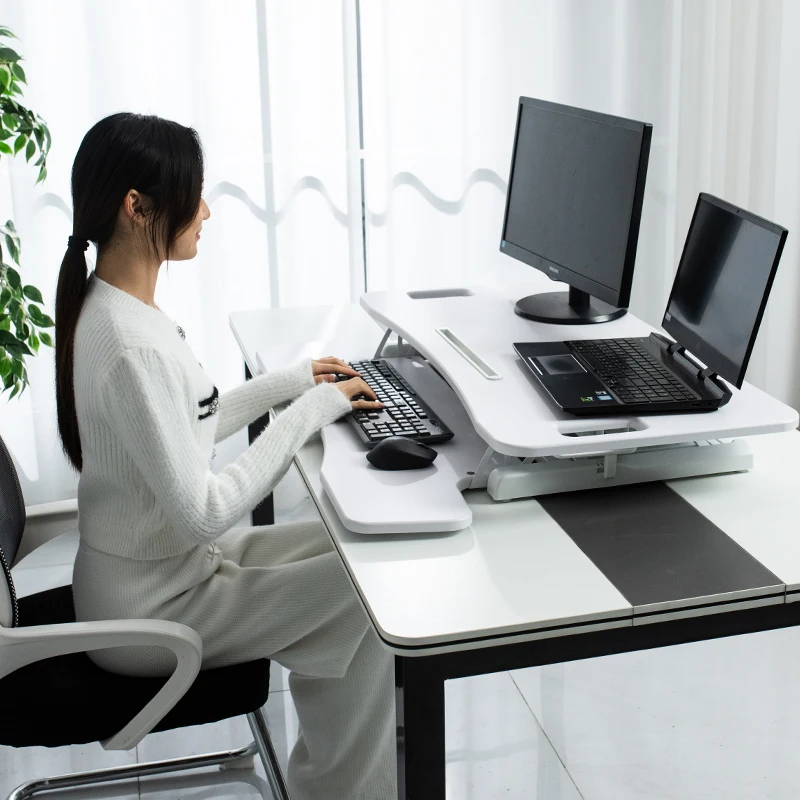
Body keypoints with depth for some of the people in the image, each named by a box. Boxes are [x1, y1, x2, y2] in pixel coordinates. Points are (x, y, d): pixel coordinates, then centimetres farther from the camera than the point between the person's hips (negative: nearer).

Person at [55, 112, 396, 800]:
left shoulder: (107, 305, 2)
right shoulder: (133, 346, -30)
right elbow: (204, 511, -29)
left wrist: (290, 382, 7)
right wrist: (311, 411, -21)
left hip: (157, 562, 9)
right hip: (151, 607, -9)